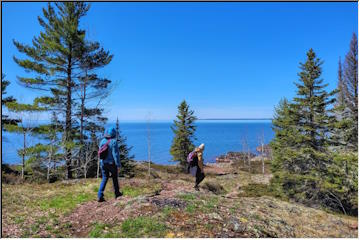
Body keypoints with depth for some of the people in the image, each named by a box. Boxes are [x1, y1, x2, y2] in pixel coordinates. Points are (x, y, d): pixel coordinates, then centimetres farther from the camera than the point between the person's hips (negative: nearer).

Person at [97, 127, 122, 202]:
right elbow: (116, 154, -18)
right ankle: (117, 193, 29)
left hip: (103, 163, 5)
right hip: (112, 163, -4)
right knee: (114, 178, 14)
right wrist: (118, 165, -13)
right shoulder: (114, 142, -16)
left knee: (104, 179, 10)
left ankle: (100, 196, 0)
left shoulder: (102, 141, 2)